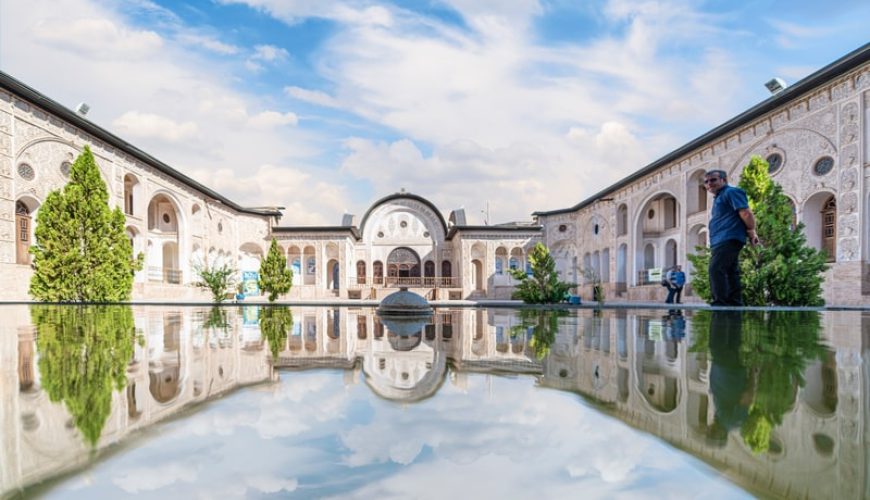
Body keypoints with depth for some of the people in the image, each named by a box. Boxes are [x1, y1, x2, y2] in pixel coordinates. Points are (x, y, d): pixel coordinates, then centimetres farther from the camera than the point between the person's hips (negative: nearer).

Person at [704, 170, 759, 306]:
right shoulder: (719, 197, 25)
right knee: (731, 273, 10)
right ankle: (735, 304, 13)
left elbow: (746, 213, -13)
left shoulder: (731, 192, -3)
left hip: (728, 239, -10)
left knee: (716, 270, -19)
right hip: (721, 241, 10)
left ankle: (719, 304, -24)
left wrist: (751, 233, -6)